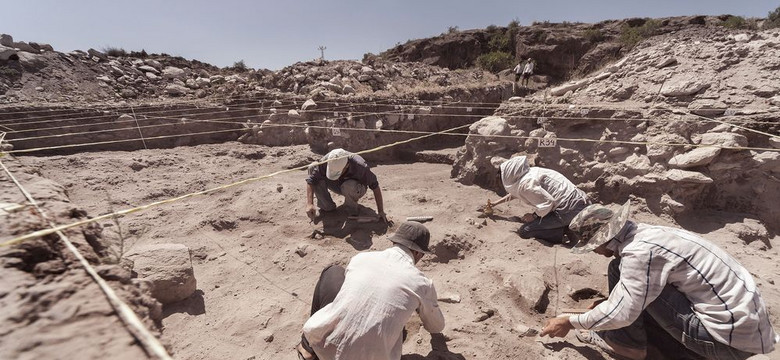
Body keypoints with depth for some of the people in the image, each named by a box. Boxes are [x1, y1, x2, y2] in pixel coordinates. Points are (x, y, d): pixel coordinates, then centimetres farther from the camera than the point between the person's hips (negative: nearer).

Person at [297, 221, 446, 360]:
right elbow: (437, 327, 20)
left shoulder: (360, 258, 3)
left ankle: (308, 346, 23)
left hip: (325, 348, 1)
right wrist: (427, 309, 43)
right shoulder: (422, 284, -1)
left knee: (332, 273, 20)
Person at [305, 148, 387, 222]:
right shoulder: (325, 161, -30)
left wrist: (380, 211, -25)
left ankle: (352, 208, -9)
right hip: (337, 186, 4)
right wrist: (309, 204, -37)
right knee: (312, 167, -20)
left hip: (356, 189, -3)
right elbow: (310, 181, -26)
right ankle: (327, 206, -9)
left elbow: (375, 186, -27)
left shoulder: (360, 166, -36)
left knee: (349, 186, -42)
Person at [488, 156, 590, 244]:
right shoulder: (529, 173, 14)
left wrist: (534, 216, -6)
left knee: (525, 231, -7)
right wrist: (495, 203, 39)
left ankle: (565, 231, -7)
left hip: (569, 210, -10)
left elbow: (548, 202, -24)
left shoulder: (526, 184, -16)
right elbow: (515, 192, 31)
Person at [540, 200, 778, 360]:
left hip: (730, 337, -9)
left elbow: (623, 313, -22)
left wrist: (570, 322, -11)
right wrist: (611, 305, 22)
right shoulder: (646, 234, 5)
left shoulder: (640, 251, -23)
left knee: (619, 269, -13)